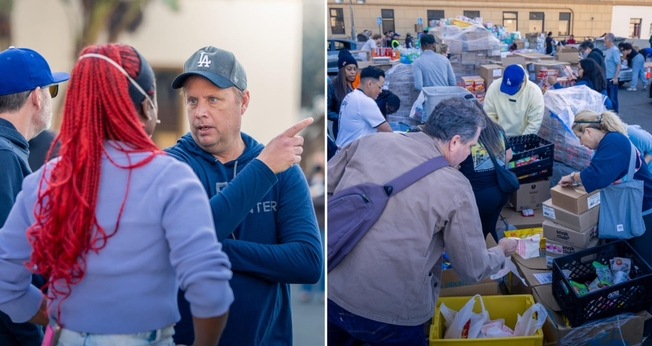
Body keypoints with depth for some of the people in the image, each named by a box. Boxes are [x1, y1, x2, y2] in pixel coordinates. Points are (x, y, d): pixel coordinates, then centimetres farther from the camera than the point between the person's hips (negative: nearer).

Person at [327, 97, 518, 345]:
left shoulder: (369, 142, -1)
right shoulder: (454, 187, -9)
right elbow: (473, 269, -1)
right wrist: (501, 251, 20)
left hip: (329, 290, 4)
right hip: (385, 313, -3)